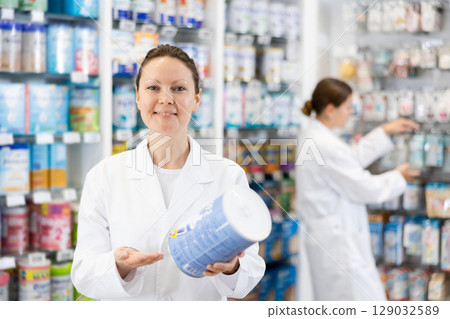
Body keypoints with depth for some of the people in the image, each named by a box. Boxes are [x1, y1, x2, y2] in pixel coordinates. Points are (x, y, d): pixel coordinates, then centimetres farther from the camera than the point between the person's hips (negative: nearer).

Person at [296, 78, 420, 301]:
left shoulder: (311, 136, 9)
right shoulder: (325, 145, -23)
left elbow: (353, 159, 22)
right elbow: (365, 188, -16)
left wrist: (385, 131, 22)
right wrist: (398, 177, 2)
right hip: (338, 239, -11)